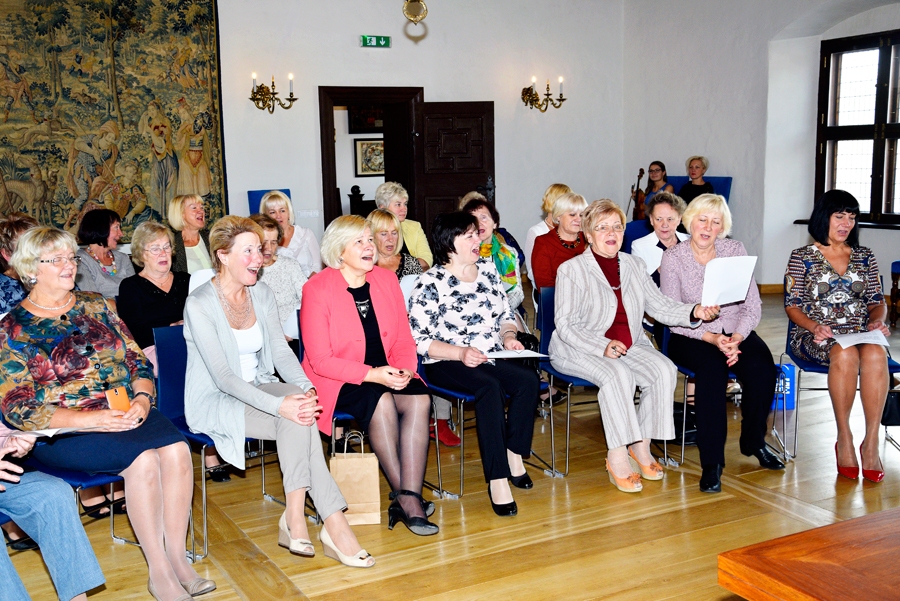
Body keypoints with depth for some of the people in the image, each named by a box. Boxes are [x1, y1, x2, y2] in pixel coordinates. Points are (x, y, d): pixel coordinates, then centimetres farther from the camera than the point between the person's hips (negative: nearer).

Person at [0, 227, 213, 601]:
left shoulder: (96, 306, 14)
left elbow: (139, 362, 12)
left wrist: (141, 400, -10)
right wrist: (91, 419, -19)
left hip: (127, 411, 4)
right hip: (61, 430, -4)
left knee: (176, 449, -26)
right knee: (142, 458, -31)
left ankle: (177, 558, -16)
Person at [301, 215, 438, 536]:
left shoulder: (386, 280, 6)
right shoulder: (317, 289, -10)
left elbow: (404, 339, 9)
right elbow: (320, 360, -13)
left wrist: (405, 370, -13)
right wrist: (371, 375, -24)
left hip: (386, 374, 5)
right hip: (336, 381, -4)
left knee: (419, 398, -26)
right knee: (381, 401, -33)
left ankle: (409, 499, -28)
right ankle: (404, 496, -21)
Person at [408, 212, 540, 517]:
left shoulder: (488, 269, 12)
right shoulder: (431, 282, -7)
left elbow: (506, 314, 20)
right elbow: (418, 339, -12)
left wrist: (509, 336, -2)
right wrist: (460, 353, -22)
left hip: (491, 356, 6)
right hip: (446, 364, -5)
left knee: (529, 379, -23)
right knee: (490, 387, -33)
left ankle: (514, 454, -7)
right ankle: (497, 479, -31)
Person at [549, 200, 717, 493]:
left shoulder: (634, 265, 12)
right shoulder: (571, 270, -6)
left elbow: (660, 306, 5)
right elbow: (566, 325, -12)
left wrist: (694, 312, -15)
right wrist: (602, 347, -26)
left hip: (631, 345, 6)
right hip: (580, 349, -5)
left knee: (664, 370, -21)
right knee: (618, 375, -34)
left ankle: (641, 446, -8)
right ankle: (617, 456, -25)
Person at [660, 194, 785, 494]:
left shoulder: (735, 250, 4)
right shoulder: (673, 258, -3)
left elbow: (752, 306, 1)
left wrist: (736, 338, -17)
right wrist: (711, 338, -21)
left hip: (736, 332, 3)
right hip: (690, 337, -3)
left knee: (763, 368, -27)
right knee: (712, 368, -35)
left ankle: (754, 441, 0)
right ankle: (711, 462, -28)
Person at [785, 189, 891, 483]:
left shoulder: (865, 258, 17)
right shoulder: (802, 257, 7)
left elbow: (877, 302, 17)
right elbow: (792, 305, 2)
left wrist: (878, 321, -6)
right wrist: (814, 326, -17)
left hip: (860, 334, 3)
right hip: (815, 336, -2)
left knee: (875, 354, -34)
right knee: (844, 353, -38)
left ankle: (871, 442, -30)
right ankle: (844, 438, -24)